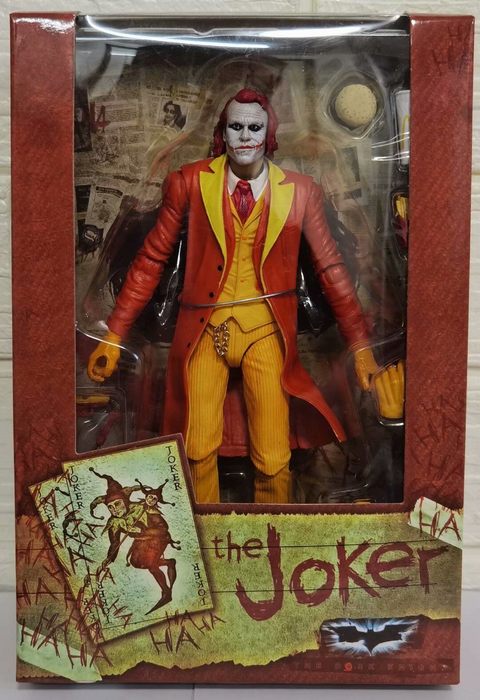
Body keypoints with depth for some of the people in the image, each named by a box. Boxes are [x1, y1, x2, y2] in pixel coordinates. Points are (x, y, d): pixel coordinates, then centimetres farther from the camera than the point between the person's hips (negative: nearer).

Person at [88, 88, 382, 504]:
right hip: (204, 328, 0)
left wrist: (361, 348, 2)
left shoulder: (300, 191, 2)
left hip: (265, 329, 0)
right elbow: (152, 260, 4)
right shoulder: (190, 182, 1)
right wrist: (113, 338, 1)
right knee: (198, 449, -4)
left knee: (274, 461, -3)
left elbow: (331, 268, 6)